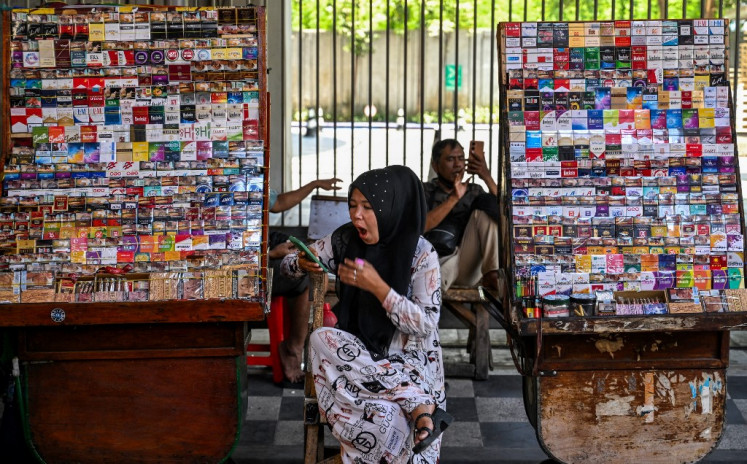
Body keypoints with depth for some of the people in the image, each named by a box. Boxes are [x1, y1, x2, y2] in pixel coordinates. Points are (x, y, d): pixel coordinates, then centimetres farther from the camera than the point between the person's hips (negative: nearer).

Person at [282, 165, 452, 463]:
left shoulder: (421, 255, -11)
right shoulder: (344, 239, -1)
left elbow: (425, 324, -15)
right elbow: (289, 264, 9)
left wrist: (377, 286, -26)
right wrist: (302, 263, -17)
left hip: (405, 359, -6)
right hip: (356, 350, 6)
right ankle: (419, 403, -30)